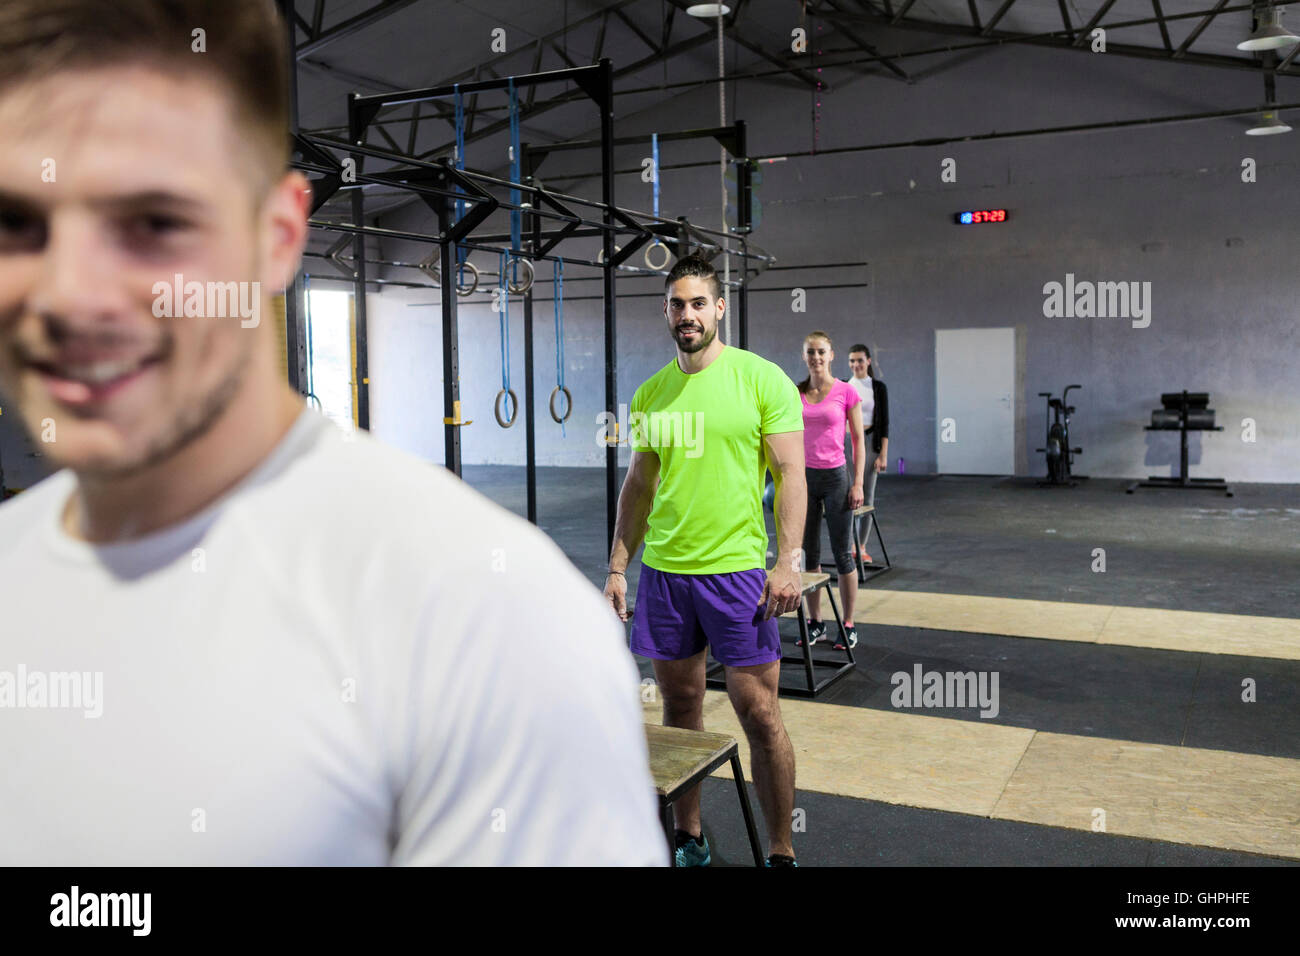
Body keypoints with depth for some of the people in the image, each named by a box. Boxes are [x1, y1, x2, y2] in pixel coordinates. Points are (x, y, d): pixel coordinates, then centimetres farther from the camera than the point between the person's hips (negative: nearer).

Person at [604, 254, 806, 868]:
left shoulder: (762, 380, -4)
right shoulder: (650, 394, 9)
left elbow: (790, 474, -6)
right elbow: (639, 485, 14)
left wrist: (788, 562, -14)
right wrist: (617, 568, 10)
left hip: (736, 570, -4)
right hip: (662, 571, 5)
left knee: (759, 714, 0)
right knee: (680, 707, 13)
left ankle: (781, 854, 16)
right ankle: (689, 840, 29)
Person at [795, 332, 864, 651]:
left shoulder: (846, 392, -4)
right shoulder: (795, 394, 4)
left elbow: (858, 439, -2)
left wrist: (858, 483, -7)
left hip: (835, 476, -3)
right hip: (804, 477, 3)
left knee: (842, 554, 3)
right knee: (808, 553, 9)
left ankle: (848, 626, 13)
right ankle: (815, 623, 19)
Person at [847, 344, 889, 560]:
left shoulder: (878, 387, 0)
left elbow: (884, 422, -2)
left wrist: (883, 454, -8)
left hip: (870, 443, -2)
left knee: (867, 495, 2)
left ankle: (861, 546, 11)